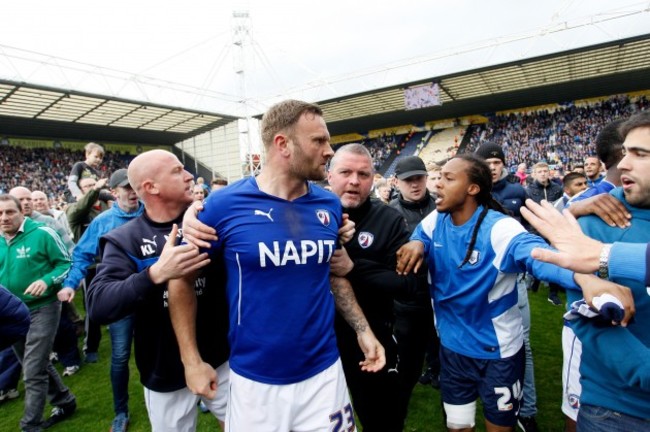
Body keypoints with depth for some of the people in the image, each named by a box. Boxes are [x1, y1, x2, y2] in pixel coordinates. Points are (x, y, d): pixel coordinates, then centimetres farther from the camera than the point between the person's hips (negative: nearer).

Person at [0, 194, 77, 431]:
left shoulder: (42, 234, -13)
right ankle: (65, 402, 37)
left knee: (33, 372, -4)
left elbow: (67, 263, -11)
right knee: (37, 365, 19)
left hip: (42, 309, -7)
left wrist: (46, 280, -26)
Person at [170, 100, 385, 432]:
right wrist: (192, 361, -5)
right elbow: (182, 281, -4)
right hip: (254, 378, -2)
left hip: (324, 371, 3)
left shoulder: (329, 205, -3)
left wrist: (363, 330, 3)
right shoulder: (225, 205, -15)